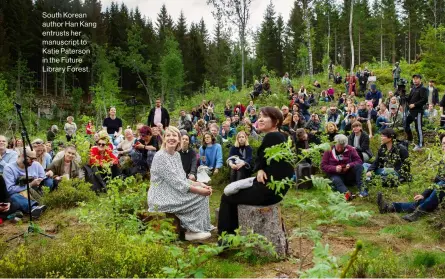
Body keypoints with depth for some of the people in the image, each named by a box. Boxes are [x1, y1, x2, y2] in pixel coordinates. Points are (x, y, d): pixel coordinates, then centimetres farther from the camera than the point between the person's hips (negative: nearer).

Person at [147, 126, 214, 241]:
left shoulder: (177, 155, 10)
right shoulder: (160, 156, -18)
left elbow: (183, 179, 11)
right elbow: (176, 182, -21)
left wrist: (200, 184, -4)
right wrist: (198, 190, -21)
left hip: (173, 192, 8)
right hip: (161, 198, -8)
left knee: (202, 194, -1)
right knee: (200, 195, -12)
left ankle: (201, 226, 8)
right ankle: (192, 231, 0)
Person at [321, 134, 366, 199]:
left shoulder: (350, 149, 1)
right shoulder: (328, 151, -2)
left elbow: (359, 161, -3)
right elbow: (323, 166, -5)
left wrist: (350, 165, -24)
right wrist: (334, 168, -22)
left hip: (349, 175, 2)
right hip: (336, 175, -2)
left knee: (359, 166, -24)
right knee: (336, 180, -36)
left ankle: (362, 188, -34)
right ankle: (346, 193, -65)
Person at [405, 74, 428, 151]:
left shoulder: (422, 89, -9)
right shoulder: (413, 88, 14)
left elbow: (425, 100, -18)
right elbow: (409, 98, 18)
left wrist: (414, 104, -19)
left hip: (418, 111, -9)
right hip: (411, 111, 9)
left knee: (418, 128, -6)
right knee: (406, 124, 16)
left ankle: (420, 145, -1)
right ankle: (409, 139, 33)